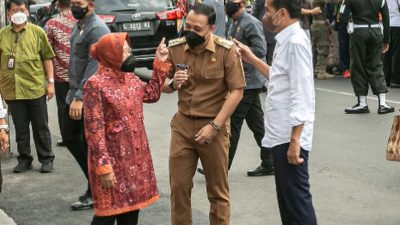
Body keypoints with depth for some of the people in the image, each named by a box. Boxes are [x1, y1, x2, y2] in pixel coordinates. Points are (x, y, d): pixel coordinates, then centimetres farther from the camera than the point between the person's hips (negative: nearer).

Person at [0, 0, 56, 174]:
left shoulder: (37, 32, 1)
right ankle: (24, 160, 22)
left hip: (35, 87, -1)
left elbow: (47, 58, 4)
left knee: (40, 127, 8)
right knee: (20, 128, 11)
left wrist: (50, 82, 0)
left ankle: (46, 159, 17)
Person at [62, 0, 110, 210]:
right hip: (75, 93, 10)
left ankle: (95, 192, 12)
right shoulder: (78, 26, 12)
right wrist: (74, 94, 19)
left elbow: (94, 67, -24)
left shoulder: (97, 29, -18)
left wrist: (80, 97, -28)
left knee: (90, 144, -1)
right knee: (69, 136, 17)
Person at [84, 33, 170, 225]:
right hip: (112, 160, -7)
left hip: (135, 158, 8)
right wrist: (103, 167, -22)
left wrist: (160, 64, 15)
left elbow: (152, 94, 24)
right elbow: (94, 131, -19)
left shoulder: (130, 79, 7)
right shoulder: (95, 85, -16)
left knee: (131, 208, 16)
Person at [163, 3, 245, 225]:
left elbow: (236, 91, -12)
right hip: (182, 125, 3)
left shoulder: (226, 50, -12)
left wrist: (214, 126, -17)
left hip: (213, 126, -3)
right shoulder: (174, 48, -1)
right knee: (178, 186, 8)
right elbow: (163, 84, 10)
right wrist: (172, 83, -15)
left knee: (217, 190, 8)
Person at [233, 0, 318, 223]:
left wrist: (294, 140, -24)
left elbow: (302, 95, -23)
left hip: (290, 137, -10)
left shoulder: (296, 42, -18)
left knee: (296, 198, -3)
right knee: (287, 196, 17)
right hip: (282, 135, 10)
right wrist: (253, 59, 21)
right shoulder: (287, 40, 12)